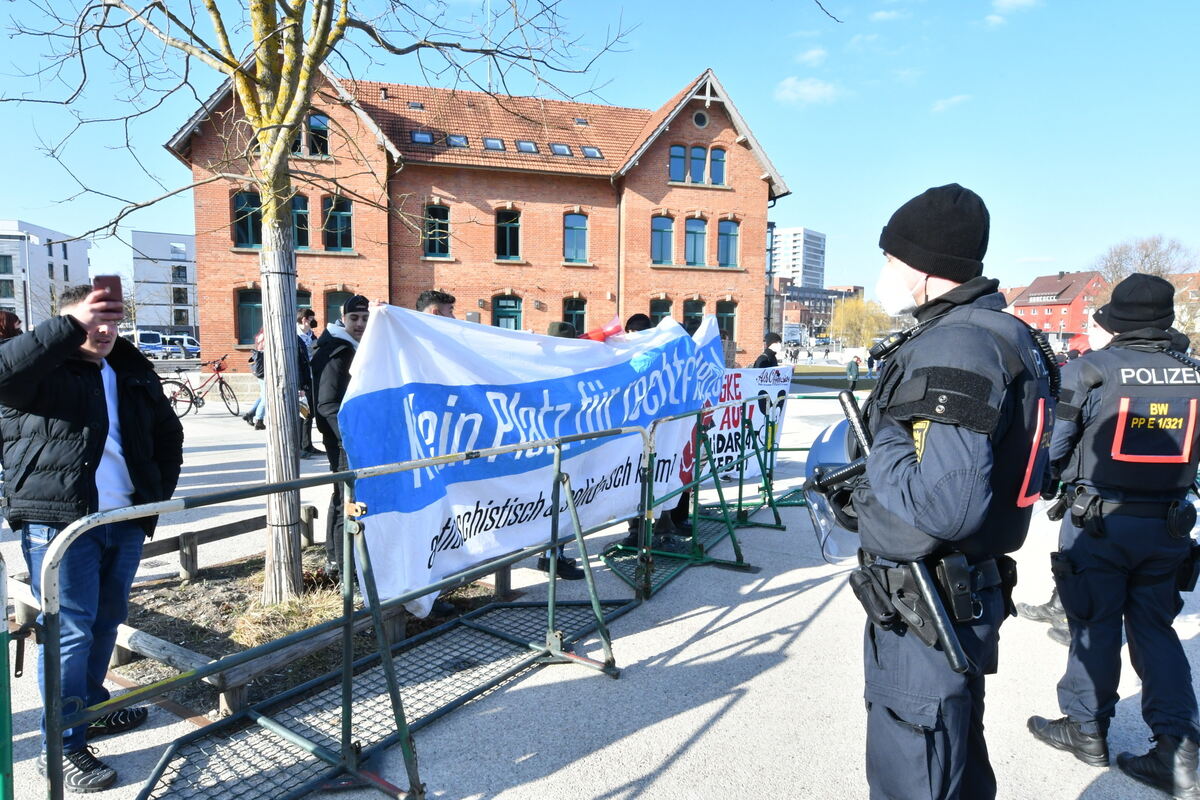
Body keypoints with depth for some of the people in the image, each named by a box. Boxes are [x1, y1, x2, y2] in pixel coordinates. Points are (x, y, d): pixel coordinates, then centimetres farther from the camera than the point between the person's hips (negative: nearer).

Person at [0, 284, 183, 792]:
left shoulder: (133, 370, 14)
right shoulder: (43, 369, -2)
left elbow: (169, 433, 22)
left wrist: (158, 494, 13)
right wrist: (71, 327, -29)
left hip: (126, 521, 6)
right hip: (58, 521, -6)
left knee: (107, 620, 17)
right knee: (71, 630, -3)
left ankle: (90, 708, 37)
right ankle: (63, 746, 10)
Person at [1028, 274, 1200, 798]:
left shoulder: (1089, 369, -14)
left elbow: (1052, 445, -12)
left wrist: (1064, 478, 7)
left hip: (1098, 520, -4)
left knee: (1095, 625, 9)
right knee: (1155, 628, 15)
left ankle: (1087, 729, 25)